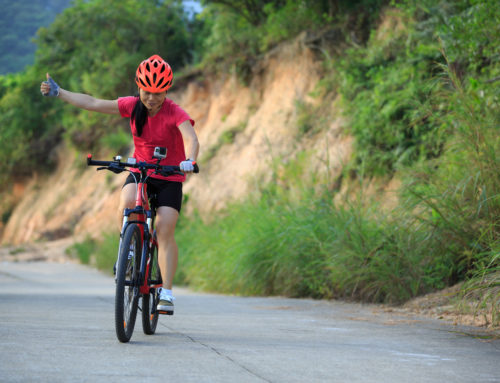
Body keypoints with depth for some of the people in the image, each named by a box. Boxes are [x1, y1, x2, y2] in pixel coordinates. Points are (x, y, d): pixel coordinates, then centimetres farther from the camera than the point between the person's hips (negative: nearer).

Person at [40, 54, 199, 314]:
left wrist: (189, 160, -55)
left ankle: (166, 293, -14)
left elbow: (191, 139, -34)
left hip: (169, 179, -3)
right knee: (127, 204, -30)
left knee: (165, 230, -17)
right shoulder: (133, 106, -6)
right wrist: (58, 93, 2)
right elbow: (94, 104, 1)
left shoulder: (175, 113, -18)